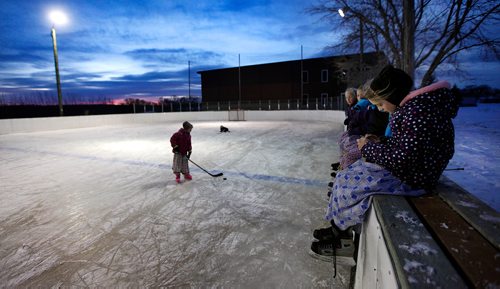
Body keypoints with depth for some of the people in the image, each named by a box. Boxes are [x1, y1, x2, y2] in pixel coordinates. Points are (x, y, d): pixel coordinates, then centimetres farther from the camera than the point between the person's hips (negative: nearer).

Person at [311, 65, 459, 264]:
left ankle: (337, 237, 13)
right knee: (347, 176, 5)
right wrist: (377, 143, 1)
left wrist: (369, 147, -13)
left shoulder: (416, 110, -25)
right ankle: (337, 229, 14)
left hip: (410, 178, -10)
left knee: (349, 185, -11)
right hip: (401, 166, 10)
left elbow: (403, 158, -26)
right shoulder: (407, 108, 7)